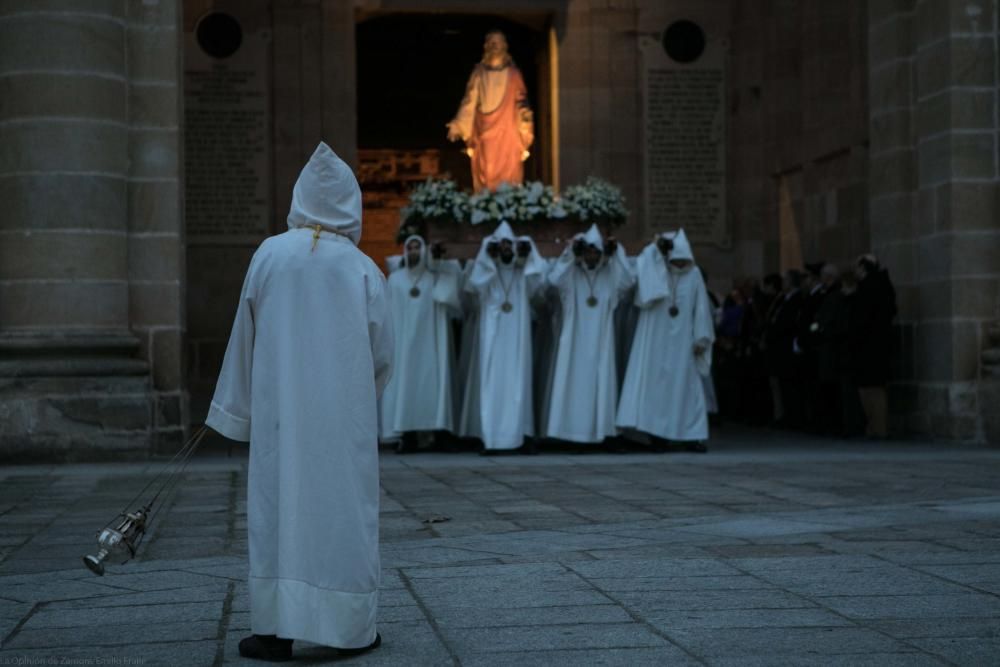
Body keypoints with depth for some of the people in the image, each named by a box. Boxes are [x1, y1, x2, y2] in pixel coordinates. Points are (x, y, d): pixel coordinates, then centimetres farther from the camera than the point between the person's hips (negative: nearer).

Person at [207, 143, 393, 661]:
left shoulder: (270, 255, -1)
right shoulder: (362, 269, -2)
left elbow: (245, 339, 4)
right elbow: (382, 352, 2)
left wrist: (239, 407, 13)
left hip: (282, 411, 0)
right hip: (345, 414, 0)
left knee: (279, 504, 2)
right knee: (345, 509, 6)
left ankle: (277, 628, -1)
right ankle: (351, 626, 9)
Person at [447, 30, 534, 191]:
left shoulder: (513, 73, 8)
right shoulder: (479, 73, 10)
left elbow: (522, 103, 3)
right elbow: (470, 101, 5)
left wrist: (525, 131, -12)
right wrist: (458, 126, -6)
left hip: (508, 132, -1)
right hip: (484, 132, 1)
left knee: (509, 177, -7)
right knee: (485, 176, -3)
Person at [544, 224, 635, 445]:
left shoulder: (610, 276, 5)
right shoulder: (571, 274, 0)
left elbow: (627, 281, -15)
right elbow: (554, 279, -20)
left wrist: (616, 254, -17)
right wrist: (569, 253, -23)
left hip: (600, 341, 1)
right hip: (575, 340, -1)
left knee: (599, 381, 0)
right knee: (574, 380, -3)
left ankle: (598, 428, 3)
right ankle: (572, 428, -1)